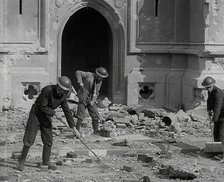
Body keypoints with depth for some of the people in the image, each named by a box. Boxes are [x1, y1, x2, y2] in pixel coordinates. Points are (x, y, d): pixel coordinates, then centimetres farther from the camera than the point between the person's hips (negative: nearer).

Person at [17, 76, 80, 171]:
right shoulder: (47, 90, -27)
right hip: (36, 114, -6)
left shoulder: (63, 96, -7)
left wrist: (74, 128, -7)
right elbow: (43, 107, -25)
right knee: (29, 140, -6)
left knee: (49, 140, 4)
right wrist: (54, 113, -16)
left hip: (46, 117, 6)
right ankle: (21, 161, 4)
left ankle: (45, 162, 17)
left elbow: (67, 112, -4)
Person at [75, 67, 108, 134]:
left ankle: (96, 131, 16)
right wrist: (80, 82, -28)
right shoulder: (89, 75, -13)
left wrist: (93, 101, -10)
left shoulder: (99, 82, 4)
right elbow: (78, 72, -16)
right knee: (81, 116, -11)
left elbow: (96, 93, 5)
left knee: (95, 115, 4)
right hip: (83, 98, -6)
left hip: (91, 100, 6)